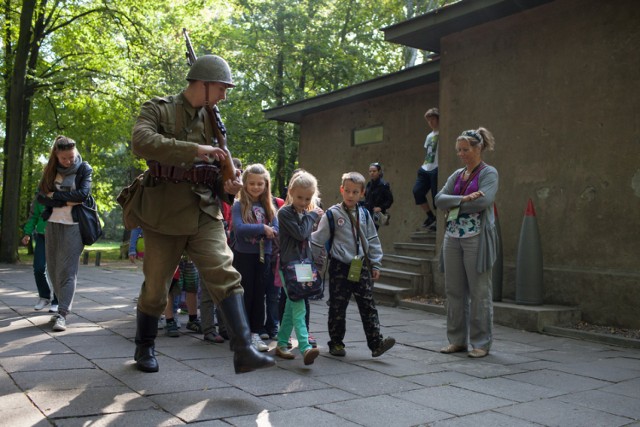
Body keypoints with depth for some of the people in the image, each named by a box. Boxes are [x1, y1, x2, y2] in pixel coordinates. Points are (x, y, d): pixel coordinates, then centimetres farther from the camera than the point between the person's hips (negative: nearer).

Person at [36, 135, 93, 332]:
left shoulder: (84, 169, -2)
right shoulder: (51, 170, 8)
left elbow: (83, 193, -16)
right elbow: (41, 196, -2)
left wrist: (55, 195, -10)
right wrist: (66, 201, -12)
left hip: (73, 225, -5)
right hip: (52, 224, 5)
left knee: (67, 270, -9)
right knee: (53, 269, 8)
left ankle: (62, 314, -12)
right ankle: (63, 306, 23)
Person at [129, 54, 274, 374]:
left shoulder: (213, 120, 13)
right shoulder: (158, 110, -2)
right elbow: (141, 142, -23)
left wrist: (228, 186, -4)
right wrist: (194, 149, -28)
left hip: (205, 213, 3)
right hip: (165, 213, -3)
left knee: (225, 275, -13)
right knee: (155, 286, 8)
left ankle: (243, 350, -16)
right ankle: (144, 348, 30)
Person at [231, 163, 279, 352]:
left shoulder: (269, 206, 9)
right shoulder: (239, 205, -4)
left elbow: (276, 230, 1)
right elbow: (239, 228, -19)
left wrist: (261, 231, -18)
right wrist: (262, 228, -17)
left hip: (263, 256, 4)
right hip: (243, 256, -4)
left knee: (259, 295, 8)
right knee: (244, 295, 3)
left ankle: (255, 334, 18)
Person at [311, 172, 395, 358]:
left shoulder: (364, 215, 8)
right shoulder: (332, 214, -5)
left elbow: (373, 241, 14)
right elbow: (318, 240, -1)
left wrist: (375, 264, 11)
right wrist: (315, 262, 2)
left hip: (361, 267, 3)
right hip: (340, 267, -3)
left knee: (368, 306, 1)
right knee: (338, 307, 6)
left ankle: (376, 342, 2)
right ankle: (336, 343, 18)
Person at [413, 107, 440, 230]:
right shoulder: (429, 136, 20)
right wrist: (424, 165, 16)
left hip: (436, 169, -8)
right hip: (426, 169, 8)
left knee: (436, 196, -6)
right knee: (417, 191, -4)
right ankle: (431, 216, 8)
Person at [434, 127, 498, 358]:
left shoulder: (489, 173, -2)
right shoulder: (457, 175, 16)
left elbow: (483, 201, -18)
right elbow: (439, 199, 3)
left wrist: (455, 206, -7)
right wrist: (463, 199, -13)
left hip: (477, 237, -6)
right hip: (453, 236, 6)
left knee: (479, 292, -1)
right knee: (454, 291, 8)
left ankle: (481, 343, 8)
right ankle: (457, 340, 18)